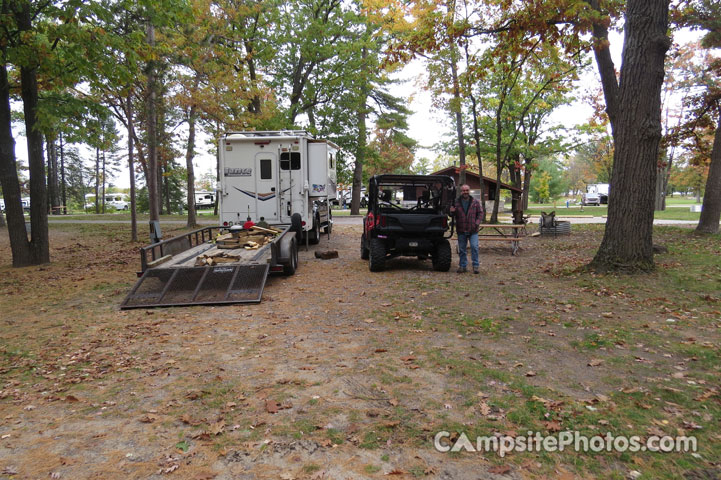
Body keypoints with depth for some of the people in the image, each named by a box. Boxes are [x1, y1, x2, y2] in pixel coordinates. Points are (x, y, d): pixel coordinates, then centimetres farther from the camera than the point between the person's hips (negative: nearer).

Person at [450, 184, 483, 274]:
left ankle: (475, 266, 3)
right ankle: (462, 266, 18)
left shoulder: (475, 202, 3)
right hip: (461, 230, 1)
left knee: (474, 247, -8)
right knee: (461, 249, 8)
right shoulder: (456, 202, 3)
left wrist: (477, 223, -8)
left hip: (473, 230, -1)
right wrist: (452, 212, -13)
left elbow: (480, 213, 5)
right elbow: (454, 215, 11)